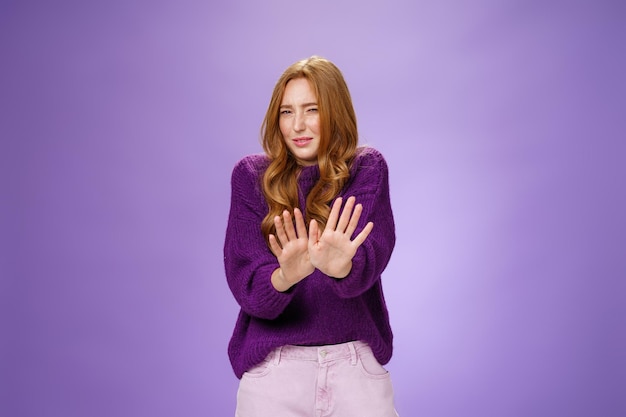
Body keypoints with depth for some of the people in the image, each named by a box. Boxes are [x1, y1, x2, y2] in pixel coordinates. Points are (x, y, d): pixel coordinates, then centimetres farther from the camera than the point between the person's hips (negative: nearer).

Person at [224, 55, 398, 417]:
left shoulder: (367, 169, -2)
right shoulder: (251, 175, -2)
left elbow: (371, 258, -18)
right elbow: (244, 283, -11)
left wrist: (342, 266, -40)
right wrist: (284, 276, -33)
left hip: (356, 362, 0)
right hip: (274, 363, 0)